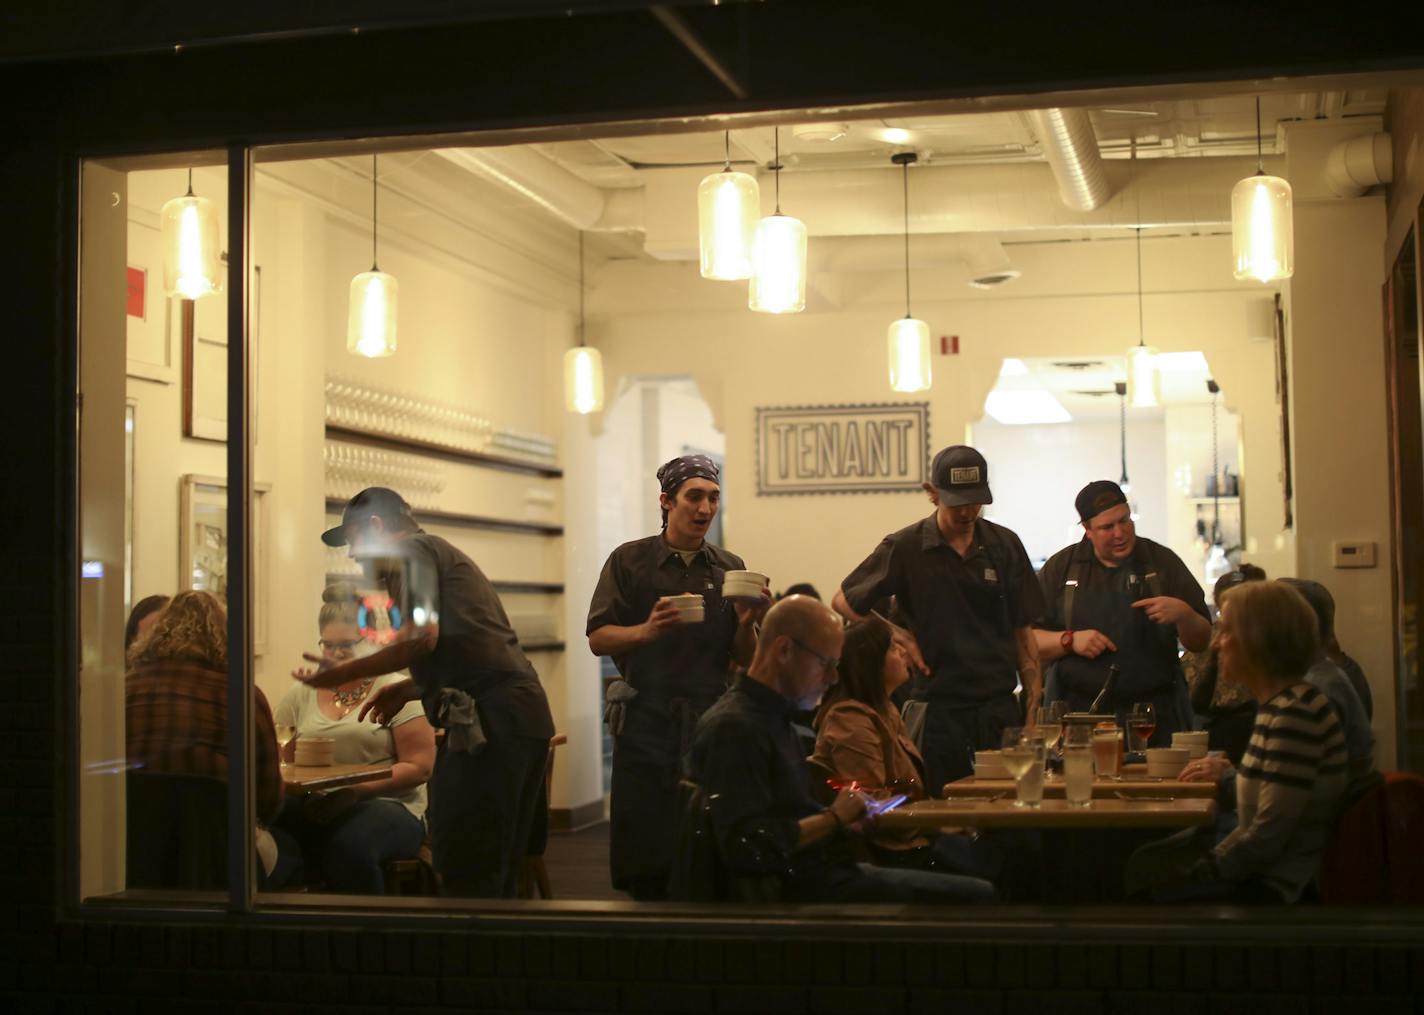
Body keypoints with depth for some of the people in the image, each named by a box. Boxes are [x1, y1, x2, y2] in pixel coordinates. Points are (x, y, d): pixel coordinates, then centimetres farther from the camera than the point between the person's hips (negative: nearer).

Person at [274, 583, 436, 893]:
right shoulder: (300, 694, 16)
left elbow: (419, 766, -2)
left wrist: (357, 791, -16)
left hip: (386, 804, -2)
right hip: (312, 806, 3)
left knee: (349, 844, -37)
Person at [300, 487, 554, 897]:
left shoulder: (409, 551, 1)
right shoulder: (444, 553, 29)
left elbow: (422, 636, -13)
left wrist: (345, 672, -3)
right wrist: (407, 688, 27)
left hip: (490, 718, -10)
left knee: (465, 875, -7)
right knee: (498, 874, 14)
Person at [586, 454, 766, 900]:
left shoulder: (730, 569, 12)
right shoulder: (629, 561, 4)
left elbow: (743, 659, 11)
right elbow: (598, 638, -2)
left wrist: (746, 623, -9)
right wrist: (646, 631, -19)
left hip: (711, 721, 2)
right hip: (647, 722, -2)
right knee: (645, 857, -3)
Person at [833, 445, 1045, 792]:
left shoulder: (1005, 545, 7)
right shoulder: (904, 548, -1)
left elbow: (1022, 630, 9)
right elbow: (843, 601, 6)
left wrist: (1035, 704, 3)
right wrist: (897, 636, -5)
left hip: (999, 707, 2)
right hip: (936, 708, -2)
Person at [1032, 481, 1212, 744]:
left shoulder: (1162, 562, 8)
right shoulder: (1061, 568, 7)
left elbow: (1201, 643, 7)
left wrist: (1183, 615, -13)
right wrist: (1070, 641, -11)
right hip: (1081, 711, 0)